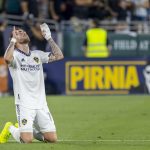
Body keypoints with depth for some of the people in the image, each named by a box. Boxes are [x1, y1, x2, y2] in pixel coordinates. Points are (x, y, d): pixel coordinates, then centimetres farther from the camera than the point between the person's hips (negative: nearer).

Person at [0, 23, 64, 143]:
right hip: (24, 105, -5)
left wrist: (49, 38, 7)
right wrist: (14, 39, -15)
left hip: (41, 104, 5)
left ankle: (31, 130, 26)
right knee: (27, 140, -17)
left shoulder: (37, 54, 15)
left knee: (52, 139, -1)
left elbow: (59, 56, 9)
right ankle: (10, 129, 15)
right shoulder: (14, 55, -3)